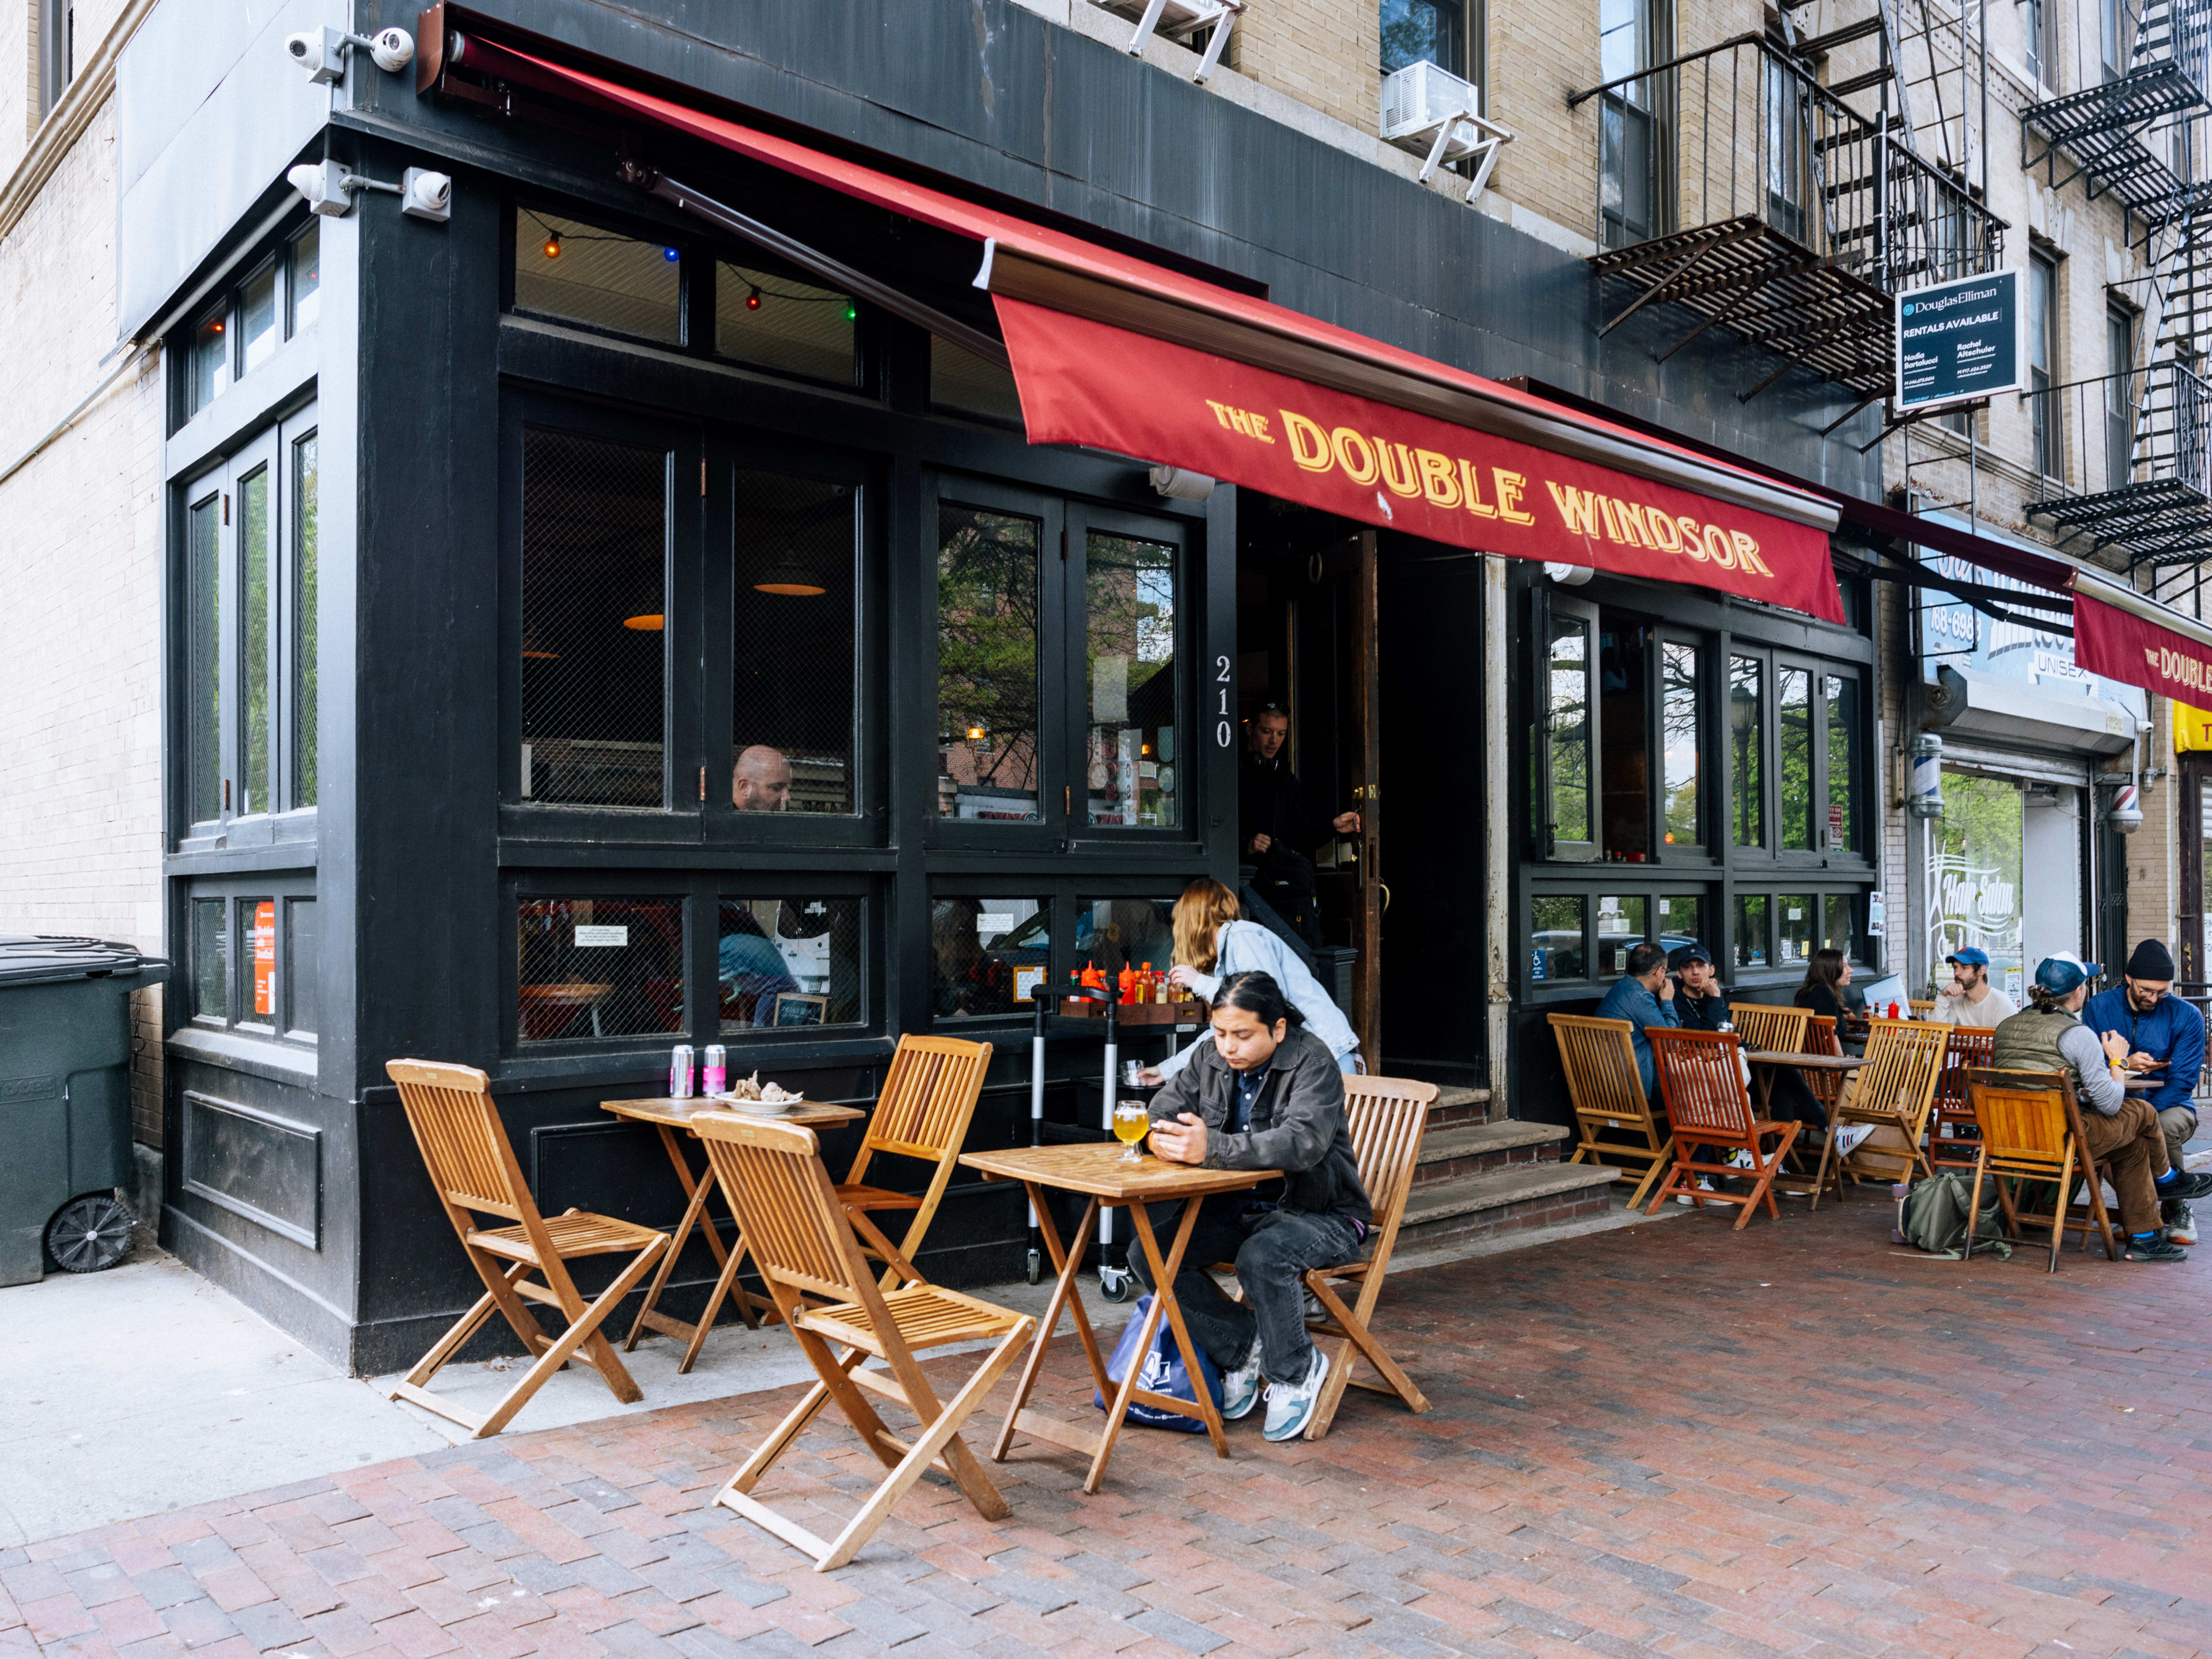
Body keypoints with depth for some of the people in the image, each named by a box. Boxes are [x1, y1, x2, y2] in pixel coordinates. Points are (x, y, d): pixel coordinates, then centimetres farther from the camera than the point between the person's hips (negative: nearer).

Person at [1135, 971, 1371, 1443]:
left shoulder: (1312, 1062, -18)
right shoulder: (1211, 1059, 3)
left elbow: (1302, 1142, -34)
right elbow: (1162, 1109, 7)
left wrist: (1212, 1148, -43)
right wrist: (1164, 1137, -20)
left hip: (1319, 1214, -6)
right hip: (1238, 1208, 7)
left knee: (1262, 1258, -37)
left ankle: (1295, 1372, -7)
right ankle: (1242, 1347, 5)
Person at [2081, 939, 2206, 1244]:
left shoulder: (2187, 1017, -4)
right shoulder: (2099, 1007, 0)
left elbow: (2181, 1082, -11)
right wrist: (2124, 1065, -22)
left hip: (2169, 1106, -1)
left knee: (2163, 1127, -37)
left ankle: (2177, 1210, -8)